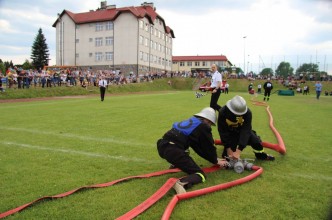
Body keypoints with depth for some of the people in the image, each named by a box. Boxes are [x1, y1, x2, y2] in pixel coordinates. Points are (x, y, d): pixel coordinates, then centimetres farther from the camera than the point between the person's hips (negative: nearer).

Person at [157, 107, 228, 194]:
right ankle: (181, 183, -29)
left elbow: (198, 147, 30)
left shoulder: (190, 121, 27)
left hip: (162, 146, 9)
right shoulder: (204, 126, 5)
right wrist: (215, 161, 30)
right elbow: (209, 147, 11)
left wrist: (213, 159, 32)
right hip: (173, 150, -9)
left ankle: (175, 164, 23)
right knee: (201, 175, -1)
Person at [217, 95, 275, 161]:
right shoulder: (223, 112, -29)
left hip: (243, 130, 1)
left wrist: (239, 150, -40)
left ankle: (261, 155, 16)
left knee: (256, 141, -17)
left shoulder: (247, 112, -28)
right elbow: (222, 131, -21)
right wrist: (228, 148, -23)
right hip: (230, 132, -1)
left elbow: (246, 131, -33)